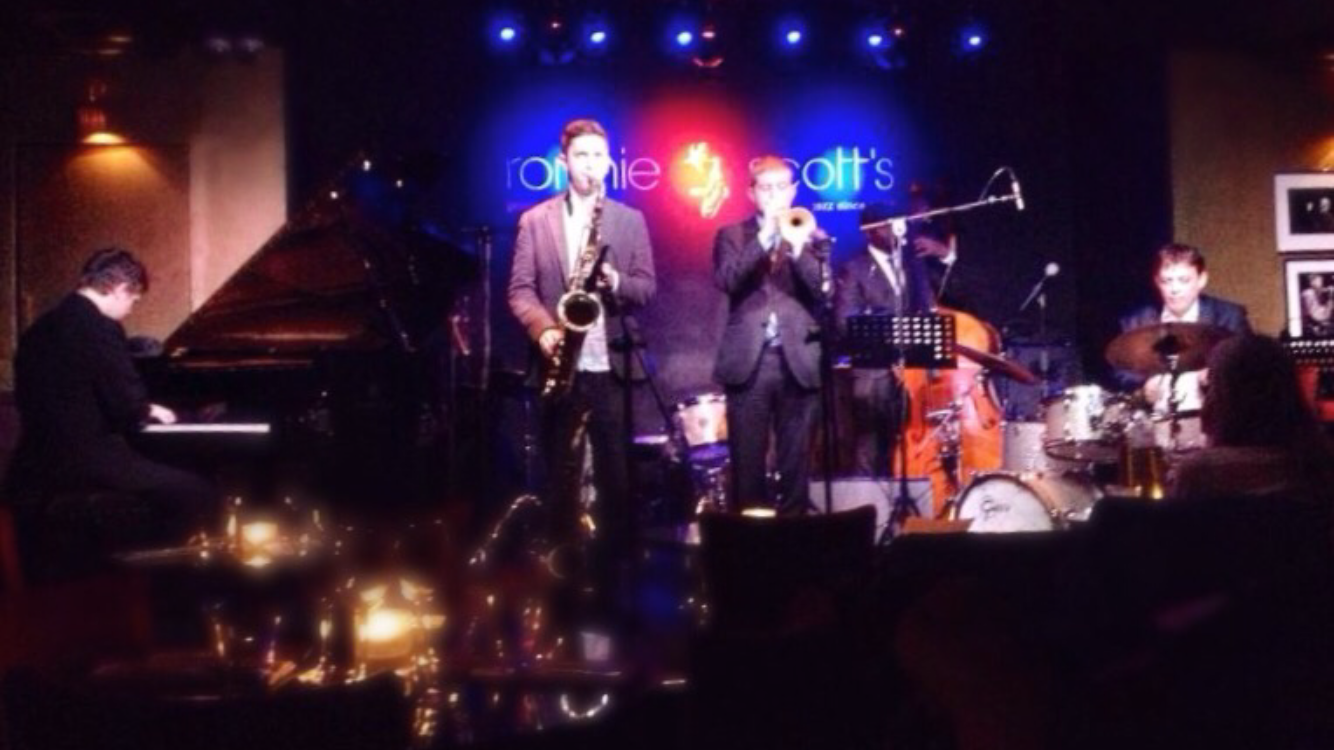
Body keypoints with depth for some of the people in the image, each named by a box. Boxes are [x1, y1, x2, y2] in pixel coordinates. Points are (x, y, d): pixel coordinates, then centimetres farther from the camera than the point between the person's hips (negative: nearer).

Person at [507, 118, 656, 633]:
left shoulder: (630, 220, 10)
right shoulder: (535, 220, 6)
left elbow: (647, 287, 6)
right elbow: (519, 289, 1)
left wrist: (615, 281, -14)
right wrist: (543, 328, -15)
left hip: (611, 367, 1)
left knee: (617, 481, 1)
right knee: (562, 479, 6)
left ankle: (613, 586, 10)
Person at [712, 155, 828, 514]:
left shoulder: (812, 236, 12)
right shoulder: (732, 235, 11)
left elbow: (827, 290, -2)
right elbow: (726, 281, -7)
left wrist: (796, 246, -13)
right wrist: (763, 239, -12)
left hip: (799, 361, 1)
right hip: (748, 361, -1)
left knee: (796, 459, 2)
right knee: (747, 460, 0)